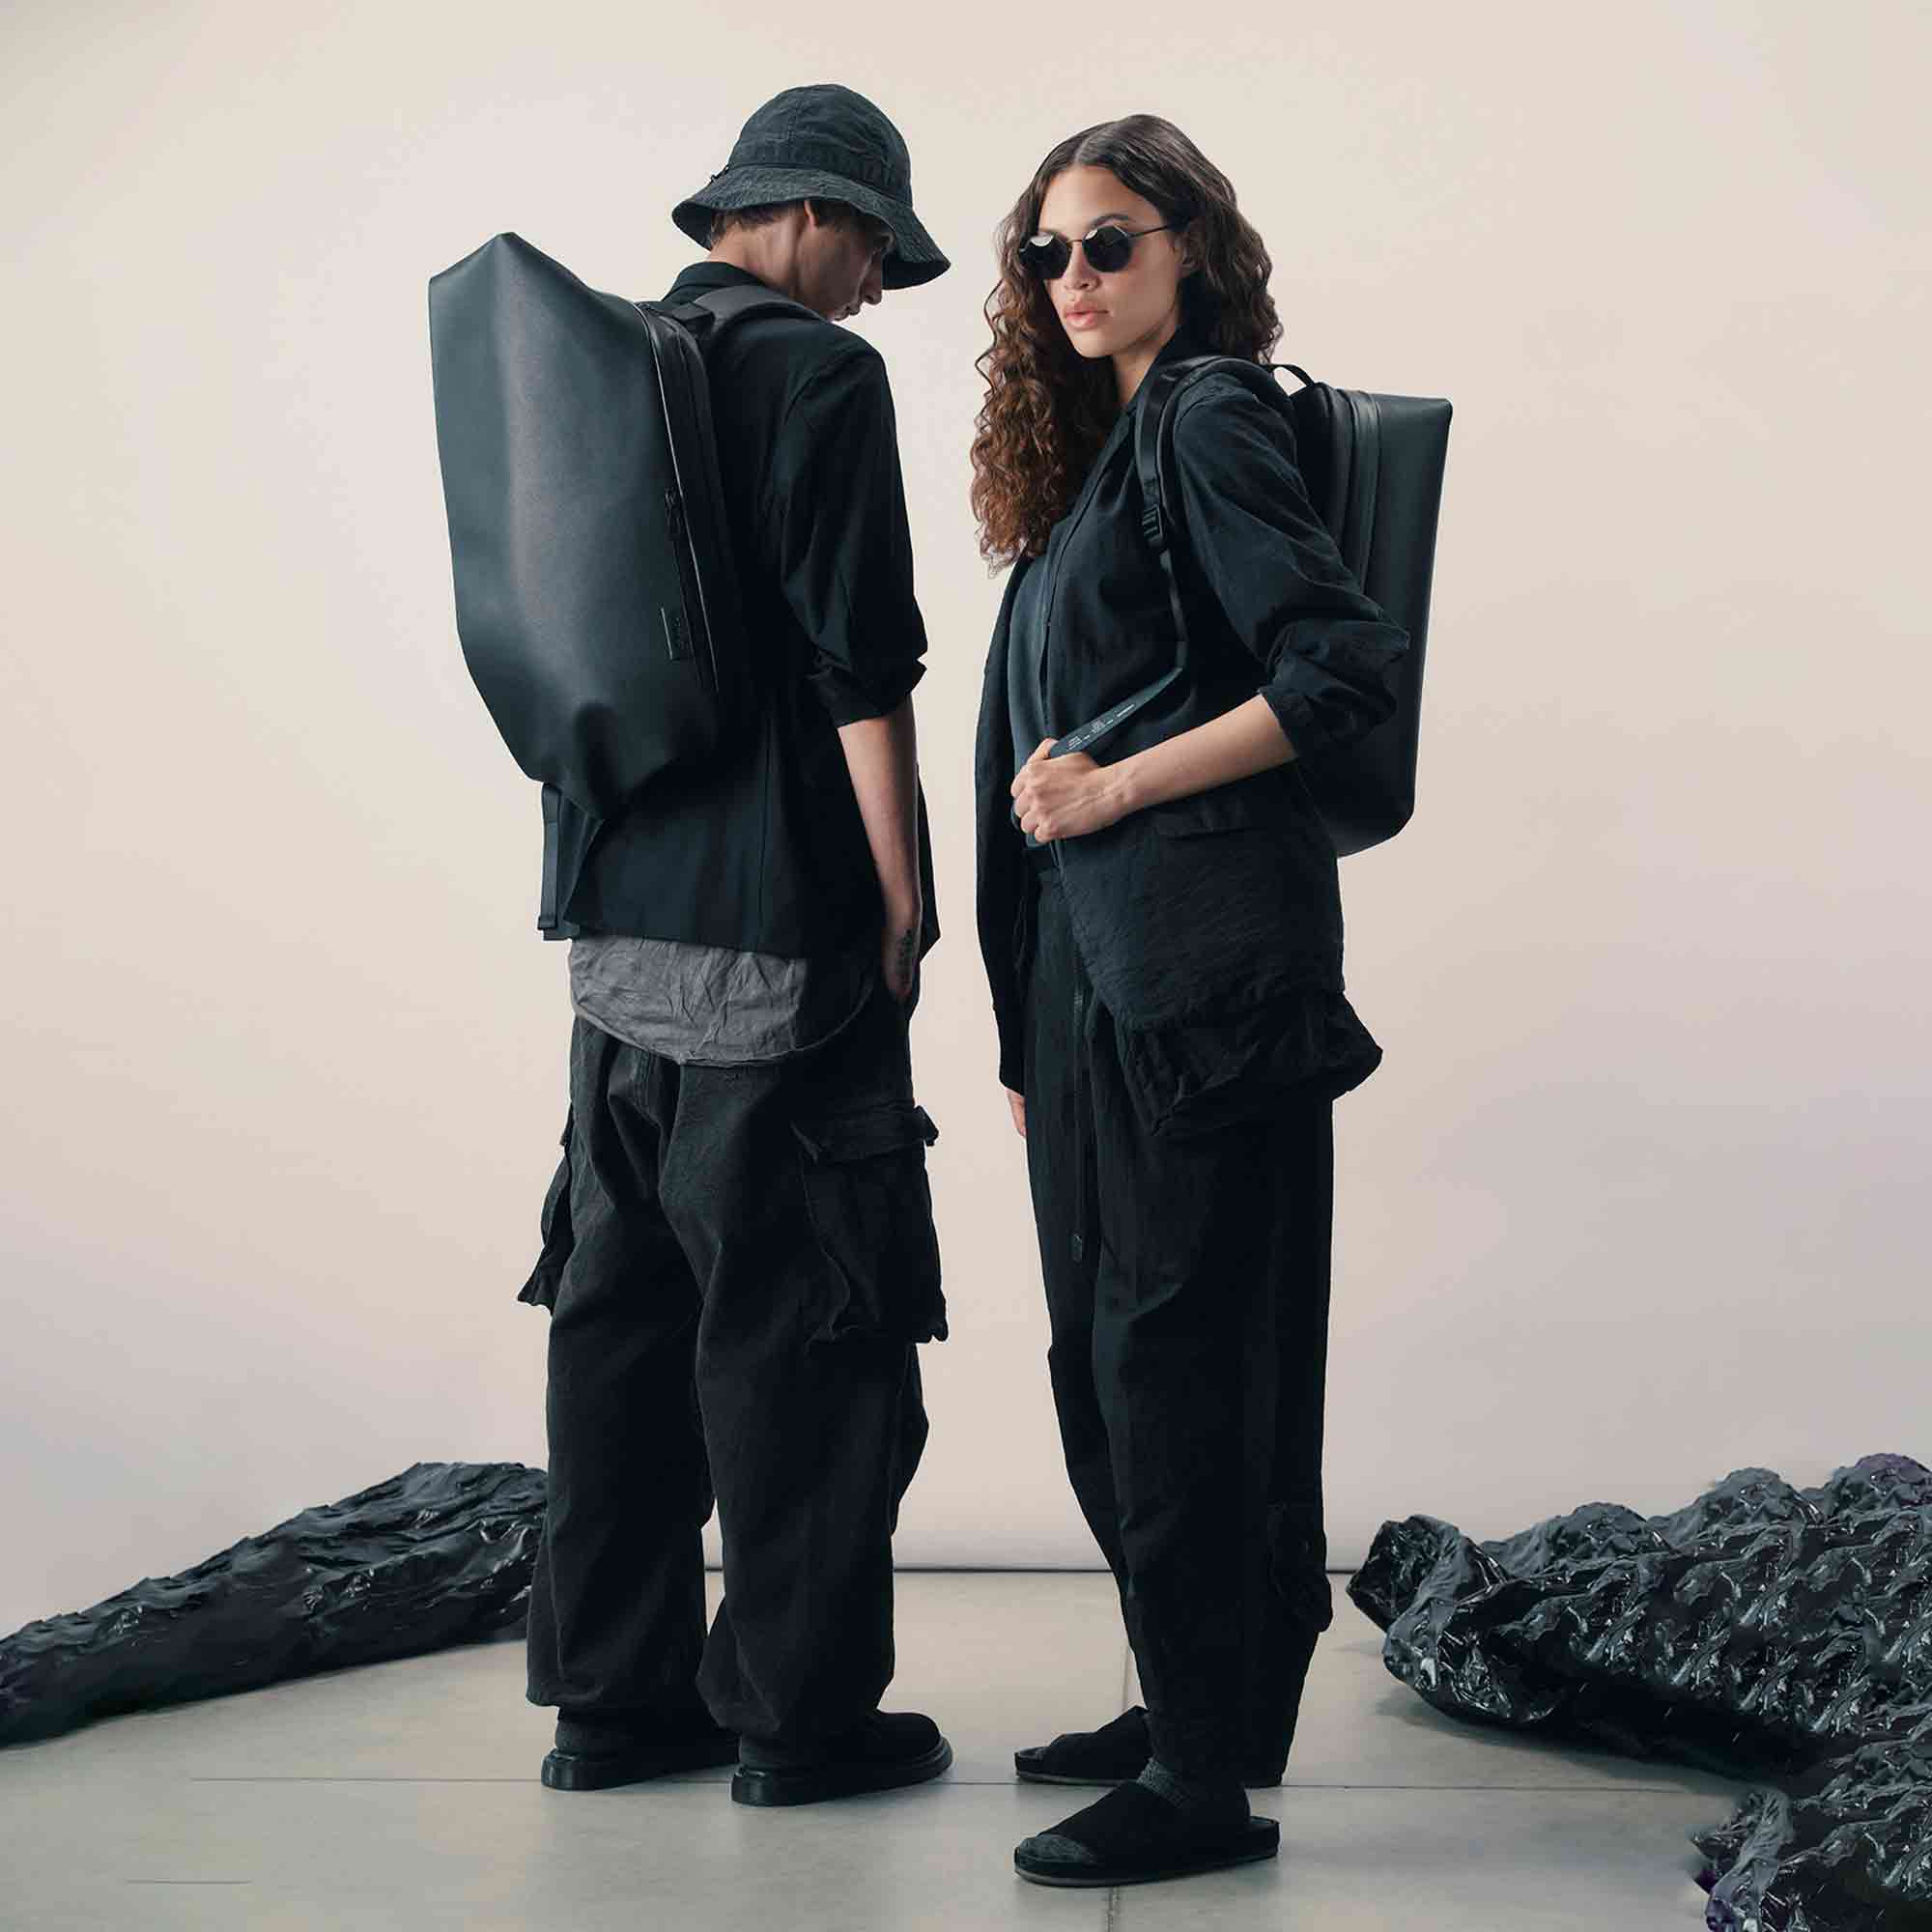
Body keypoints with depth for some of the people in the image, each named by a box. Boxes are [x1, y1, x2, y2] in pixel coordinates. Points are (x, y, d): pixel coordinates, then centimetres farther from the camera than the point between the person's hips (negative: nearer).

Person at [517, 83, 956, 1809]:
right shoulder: (820, 374, -9)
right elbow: (862, 663, -15)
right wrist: (903, 894, -7)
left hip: (620, 926, 8)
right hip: (777, 926, -8)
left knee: (626, 1306, 13)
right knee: (800, 1326, 2)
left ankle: (614, 1693, 22)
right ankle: (804, 1711, 11)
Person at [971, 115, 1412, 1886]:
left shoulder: (1209, 424, -5)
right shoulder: (1096, 451, 20)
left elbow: (1347, 668, -17)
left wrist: (1117, 787, -15)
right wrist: (1025, 1029, 17)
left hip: (1201, 956, -9)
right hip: (1089, 974, 9)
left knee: (1180, 1353, -6)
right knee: (1105, 1355, 13)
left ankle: (1211, 1776, 2)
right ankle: (1187, 1703, 26)